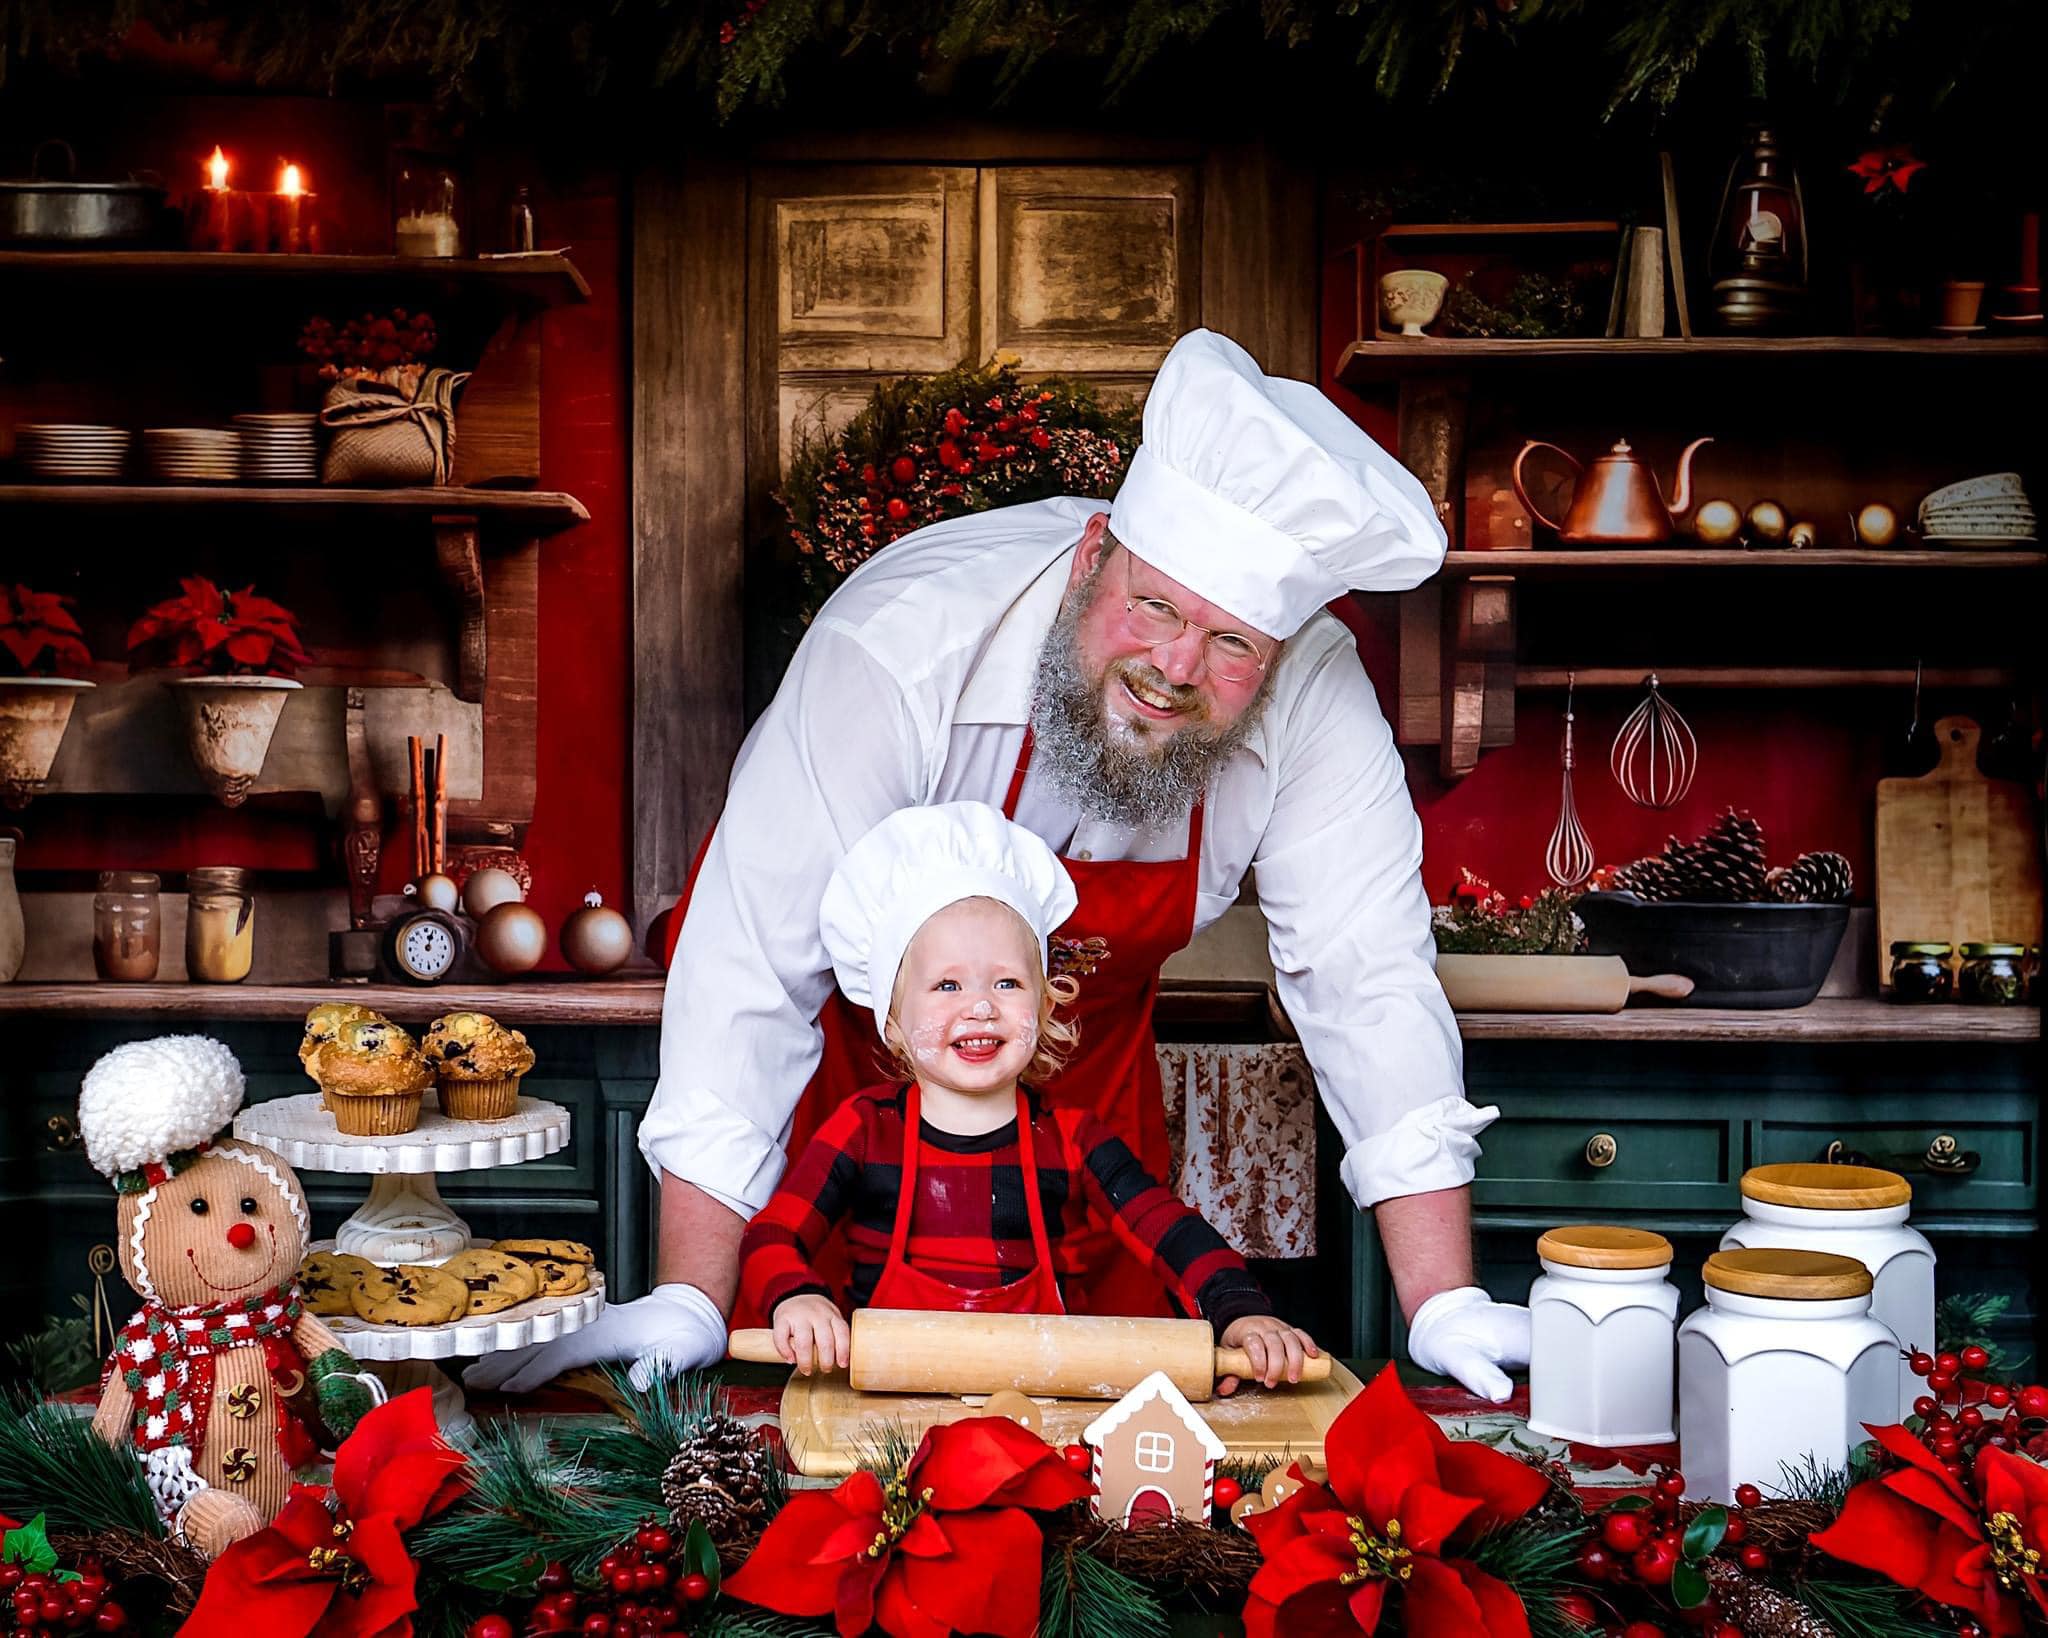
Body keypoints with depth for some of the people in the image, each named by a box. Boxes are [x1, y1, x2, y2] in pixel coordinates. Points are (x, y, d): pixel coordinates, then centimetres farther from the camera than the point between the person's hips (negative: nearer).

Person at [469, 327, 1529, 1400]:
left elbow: (1368, 977, -23)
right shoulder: (899, 646, -37)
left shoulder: (1314, 700, -28)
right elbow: (757, 962, -35)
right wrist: (689, 1306, -35)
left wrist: (1445, 1310, -27)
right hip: (852, 1048, -2)